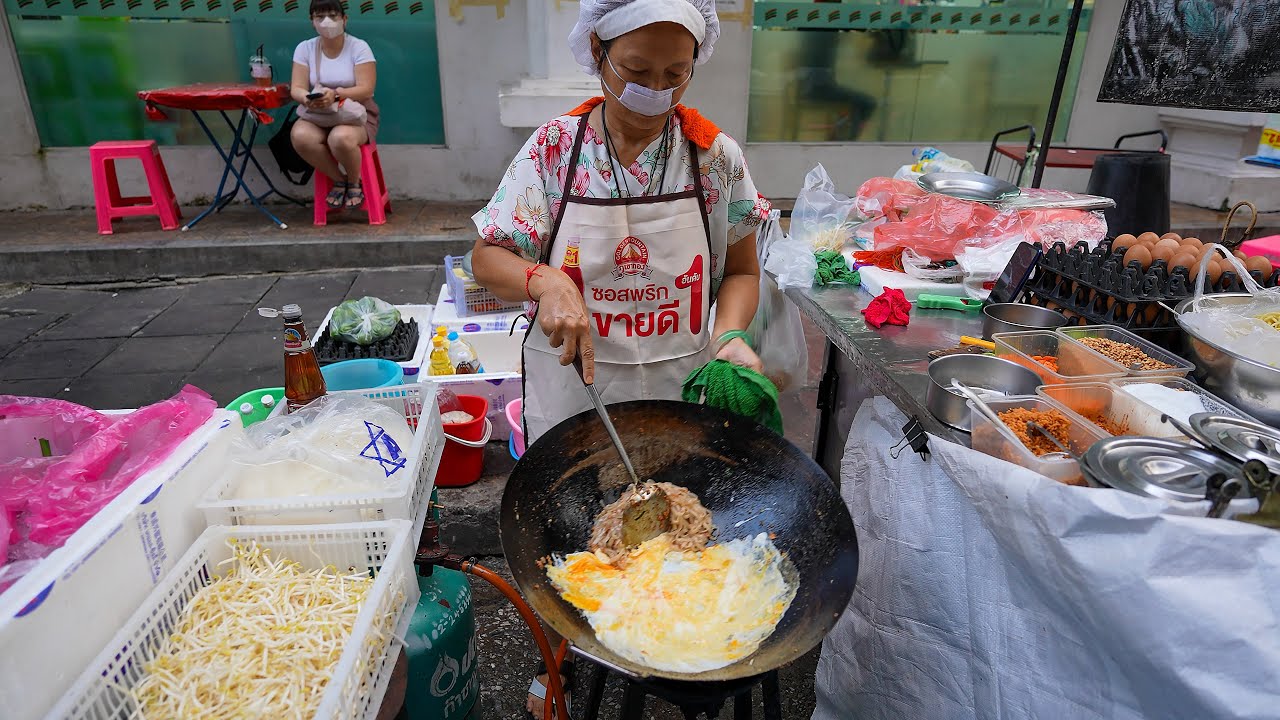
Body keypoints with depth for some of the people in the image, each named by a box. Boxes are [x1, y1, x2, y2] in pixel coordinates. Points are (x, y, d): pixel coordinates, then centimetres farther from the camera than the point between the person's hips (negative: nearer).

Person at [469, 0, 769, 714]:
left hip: (682, 387, 0)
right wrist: (546, 282, -25)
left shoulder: (716, 155, -6)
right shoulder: (554, 148, -8)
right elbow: (488, 258, -5)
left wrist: (730, 336, -18)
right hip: (574, 385, 0)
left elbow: (741, 270, 2)